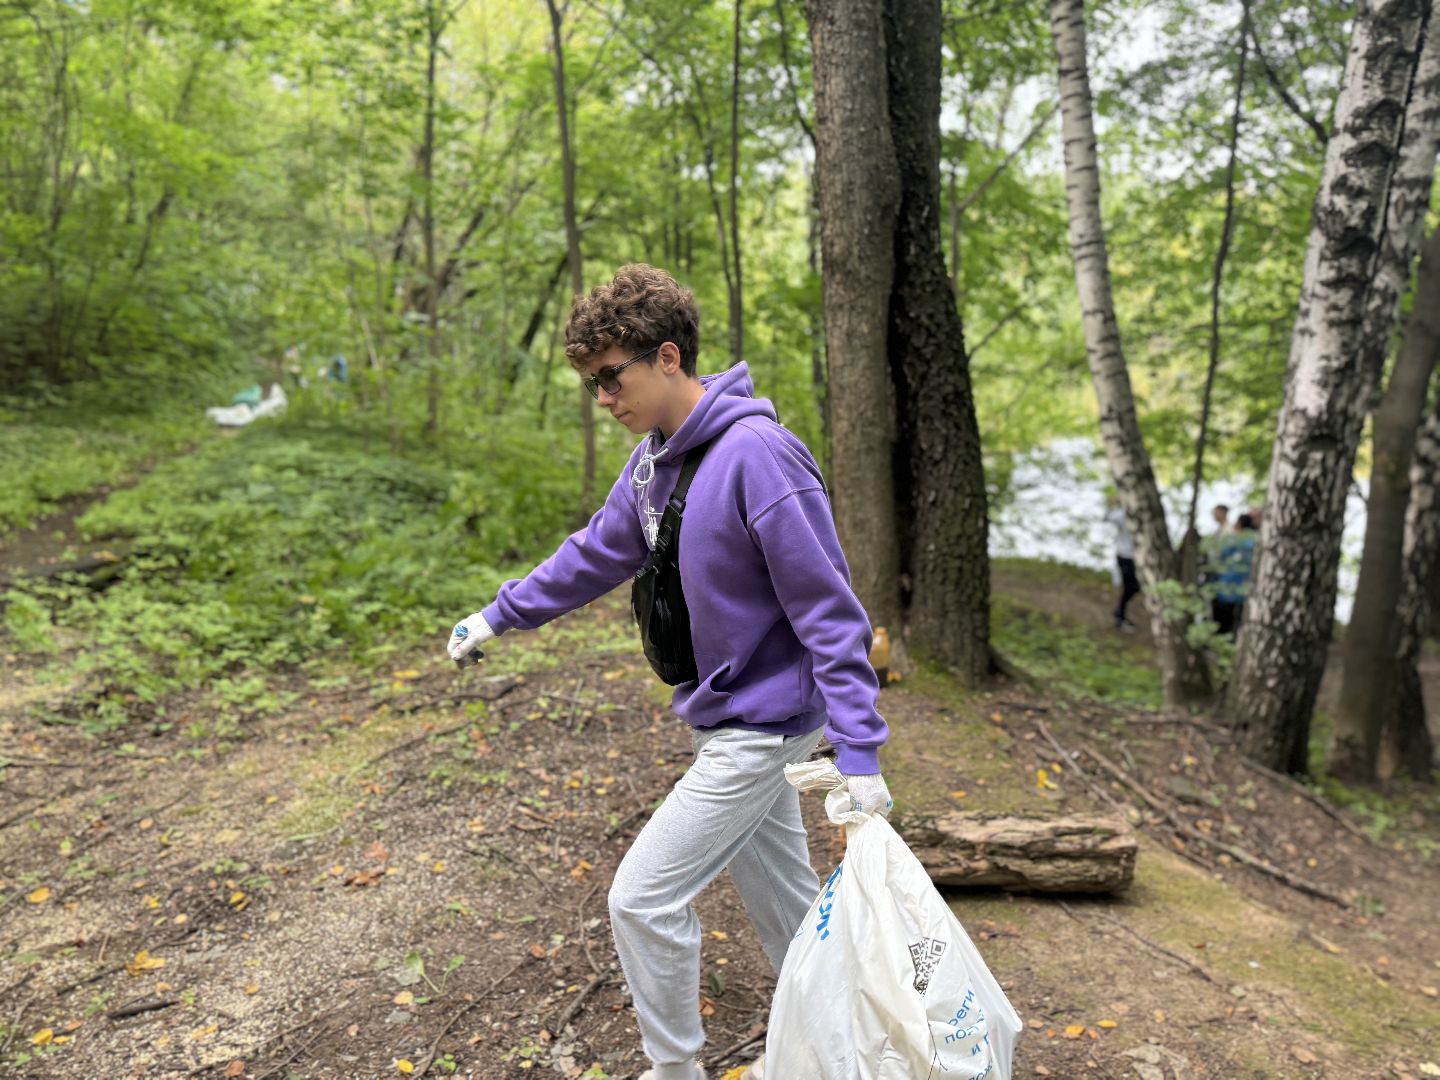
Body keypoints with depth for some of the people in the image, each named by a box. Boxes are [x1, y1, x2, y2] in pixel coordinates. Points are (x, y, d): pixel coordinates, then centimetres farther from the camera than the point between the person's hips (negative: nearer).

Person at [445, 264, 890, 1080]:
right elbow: (600, 553, 16)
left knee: (643, 897, -2)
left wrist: (859, 753, -25)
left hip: (763, 723, -8)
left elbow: (828, 610, -24)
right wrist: (499, 616, 21)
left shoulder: (759, 455, -25)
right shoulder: (656, 457, 2)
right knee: (782, 900, 20)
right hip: (725, 716, 8)